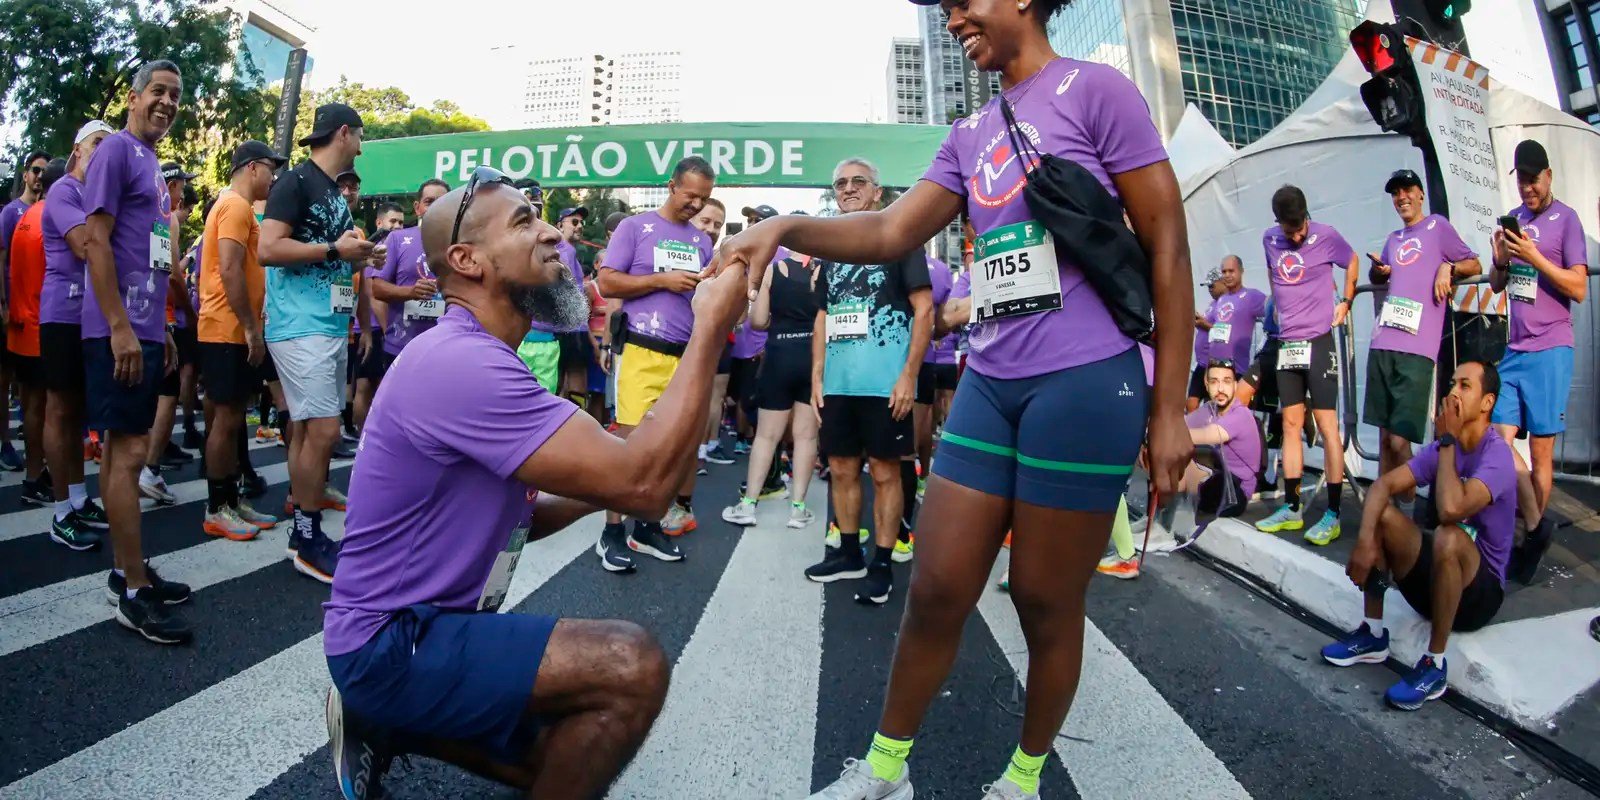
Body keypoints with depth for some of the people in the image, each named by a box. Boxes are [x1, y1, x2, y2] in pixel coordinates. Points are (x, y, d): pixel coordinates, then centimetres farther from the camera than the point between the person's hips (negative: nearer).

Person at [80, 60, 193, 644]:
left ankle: (126, 571, 22)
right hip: (120, 331, -9)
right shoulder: (117, 149, -7)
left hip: (146, 330, 9)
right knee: (129, 452, -7)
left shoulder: (152, 163, 19)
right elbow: (96, 241, -15)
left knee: (122, 449, 13)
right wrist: (120, 328, -19)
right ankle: (135, 592, -1)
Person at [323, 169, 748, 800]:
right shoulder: (462, 362, -26)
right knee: (633, 667, -26)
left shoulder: (477, 360, 9)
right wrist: (709, 328, -25)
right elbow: (644, 483, -33)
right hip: (391, 643, -10)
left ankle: (388, 726, 21)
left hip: (428, 623, 10)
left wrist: (599, 487, -4)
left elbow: (514, 517, 13)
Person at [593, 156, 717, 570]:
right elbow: (607, 283, -5)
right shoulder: (635, 227, 2)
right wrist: (663, 279, -12)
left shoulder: (701, 240, 17)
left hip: (688, 355, 5)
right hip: (644, 351, -5)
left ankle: (648, 526, 19)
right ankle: (612, 531, 3)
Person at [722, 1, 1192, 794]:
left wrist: (1168, 408, -8)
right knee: (935, 591, 7)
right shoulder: (970, 133, 17)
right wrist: (787, 227, -10)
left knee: (1046, 603, 7)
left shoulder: (1095, 89, -2)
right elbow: (890, 232, 9)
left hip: (1084, 380, -5)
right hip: (989, 382, 6)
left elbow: (1167, 246, -5)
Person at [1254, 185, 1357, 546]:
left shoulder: (1326, 236, -5)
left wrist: (1346, 302, 3)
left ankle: (1333, 514, -3)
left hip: (1318, 342, -4)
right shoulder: (1269, 239, 6)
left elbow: (1352, 262, 11)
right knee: (1291, 425, 7)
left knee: (1326, 425, -6)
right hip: (1287, 344, 5)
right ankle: (1292, 508, 13)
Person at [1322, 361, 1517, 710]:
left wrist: (1447, 441, -23)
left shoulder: (1497, 454, -19)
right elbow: (1382, 485, -9)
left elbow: (1451, 509, -37)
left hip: (1480, 591, -6)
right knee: (1379, 514, -14)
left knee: (1447, 536, -36)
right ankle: (1373, 635, -4)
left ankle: (1435, 665, -21)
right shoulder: (1442, 447, 2)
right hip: (1433, 578, 6)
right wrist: (1365, 538, -28)